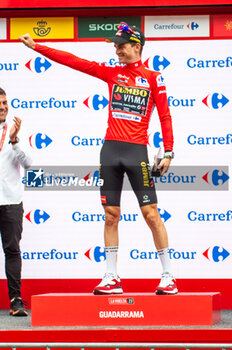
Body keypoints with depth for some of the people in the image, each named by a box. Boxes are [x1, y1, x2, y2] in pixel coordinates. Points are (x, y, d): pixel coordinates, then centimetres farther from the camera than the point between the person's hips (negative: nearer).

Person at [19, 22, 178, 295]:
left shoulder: (153, 78, 3)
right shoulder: (112, 73, 11)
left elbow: (165, 116, 1)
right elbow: (73, 61, 9)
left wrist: (168, 152, -7)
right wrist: (36, 46, 6)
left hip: (137, 151, -4)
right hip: (111, 149, 4)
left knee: (151, 214, -5)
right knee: (111, 215, 4)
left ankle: (168, 277, 1)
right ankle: (112, 278, 9)